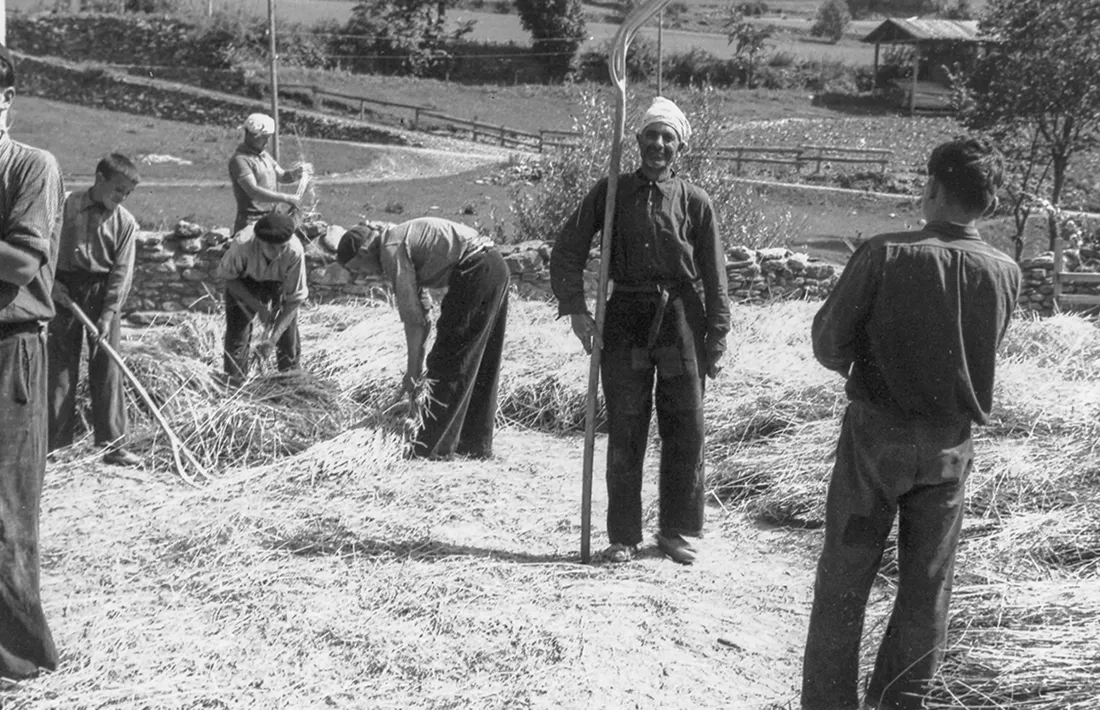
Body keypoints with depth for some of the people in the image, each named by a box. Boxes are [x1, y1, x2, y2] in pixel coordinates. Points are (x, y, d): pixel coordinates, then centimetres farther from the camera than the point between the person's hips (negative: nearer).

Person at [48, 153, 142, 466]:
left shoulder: (125, 222, -2)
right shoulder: (67, 205, -4)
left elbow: (122, 271, -5)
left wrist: (108, 314, -12)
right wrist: (51, 282, -10)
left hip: (103, 293, 1)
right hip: (65, 290, 0)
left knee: (107, 368, 1)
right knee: (60, 366, 4)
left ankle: (113, 443, 6)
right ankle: (55, 440, 12)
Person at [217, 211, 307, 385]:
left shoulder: (295, 252, -38)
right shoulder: (242, 245, -39)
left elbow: (295, 299, -27)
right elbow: (227, 277, -17)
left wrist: (273, 338, -32)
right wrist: (258, 306, -24)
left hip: (278, 284, 1)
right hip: (242, 285, -1)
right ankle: (234, 384, 11)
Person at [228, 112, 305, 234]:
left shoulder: (264, 155, 15)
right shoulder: (240, 160, -13)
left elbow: (282, 176, 18)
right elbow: (254, 191, -22)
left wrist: (295, 173, -6)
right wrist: (286, 198, -26)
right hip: (251, 221, -8)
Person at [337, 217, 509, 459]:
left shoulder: (392, 249, -9)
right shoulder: (401, 241, 20)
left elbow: (412, 315, -10)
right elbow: (421, 308, 21)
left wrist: (413, 369, -3)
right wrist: (418, 362, 17)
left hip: (475, 272, -10)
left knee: (449, 362, -3)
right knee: (480, 366, 16)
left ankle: (433, 446, 1)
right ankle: (476, 445, 24)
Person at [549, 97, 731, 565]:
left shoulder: (694, 201, 4)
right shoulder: (611, 192, 5)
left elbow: (714, 276, 5)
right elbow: (567, 253, 4)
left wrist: (717, 338, 0)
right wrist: (575, 308, -8)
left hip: (681, 319, 0)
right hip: (626, 319, 0)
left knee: (685, 431, 4)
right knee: (624, 433, 3)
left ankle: (678, 531, 19)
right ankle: (623, 535, 13)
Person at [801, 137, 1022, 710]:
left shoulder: (883, 255, -18)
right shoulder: (1004, 274, -7)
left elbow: (829, 345, -11)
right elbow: (980, 352, 7)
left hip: (877, 432, -2)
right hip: (950, 446, 3)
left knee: (844, 578, 8)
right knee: (926, 584, 14)